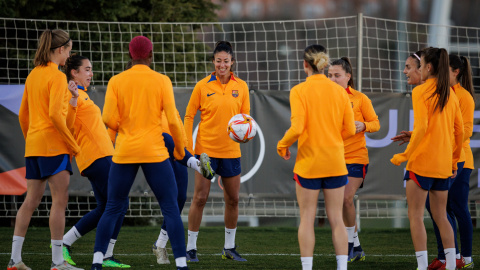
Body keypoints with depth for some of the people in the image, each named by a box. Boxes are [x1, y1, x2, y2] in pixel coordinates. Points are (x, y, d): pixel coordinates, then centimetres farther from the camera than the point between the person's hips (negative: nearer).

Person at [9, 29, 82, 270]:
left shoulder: (33, 75, 14)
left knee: (31, 200, 10)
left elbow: (23, 115, 18)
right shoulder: (56, 76, -11)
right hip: (53, 144, -8)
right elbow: (55, 114, -19)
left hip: (33, 144, 8)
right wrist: (73, 144, -13)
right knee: (59, 200, -5)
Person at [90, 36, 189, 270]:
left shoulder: (116, 81, 1)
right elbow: (172, 120, -6)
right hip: (154, 152, -2)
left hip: (124, 153, 2)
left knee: (113, 208, 11)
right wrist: (180, 149, 7)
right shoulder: (161, 81, -2)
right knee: (171, 208, 3)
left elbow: (109, 120, -5)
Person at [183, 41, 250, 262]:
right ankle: (191, 247, 4)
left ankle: (229, 248, 21)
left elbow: (246, 117, 10)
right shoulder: (203, 86, -4)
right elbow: (189, 116, 1)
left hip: (231, 150, 3)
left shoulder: (241, 86, 3)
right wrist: (188, 147, -6)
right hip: (206, 149, -3)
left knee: (232, 199, 8)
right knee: (200, 198, -5)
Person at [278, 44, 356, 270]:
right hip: (335, 163, 3)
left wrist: (282, 145, 0)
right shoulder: (339, 91, 3)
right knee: (336, 219, 6)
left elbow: (297, 128, -17)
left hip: (308, 163, -3)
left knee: (307, 219, 3)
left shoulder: (299, 91, -9)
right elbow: (350, 130, 4)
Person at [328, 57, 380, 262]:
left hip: (355, 156, -4)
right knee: (342, 202, 4)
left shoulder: (359, 99, -3)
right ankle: (357, 249, 15)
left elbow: (375, 123, 0)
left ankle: (350, 243, 0)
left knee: (346, 198, -16)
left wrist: (363, 126, -20)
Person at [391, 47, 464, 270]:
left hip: (422, 160, -7)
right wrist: (455, 160, 22)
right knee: (440, 216, 13)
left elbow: (421, 128, -18)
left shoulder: (420, 92, -9)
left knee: (416, 215, -1)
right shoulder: (450, 95, 10)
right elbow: (459, 130, 13)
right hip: (444, 164, 7)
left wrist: (405, 155, -13)